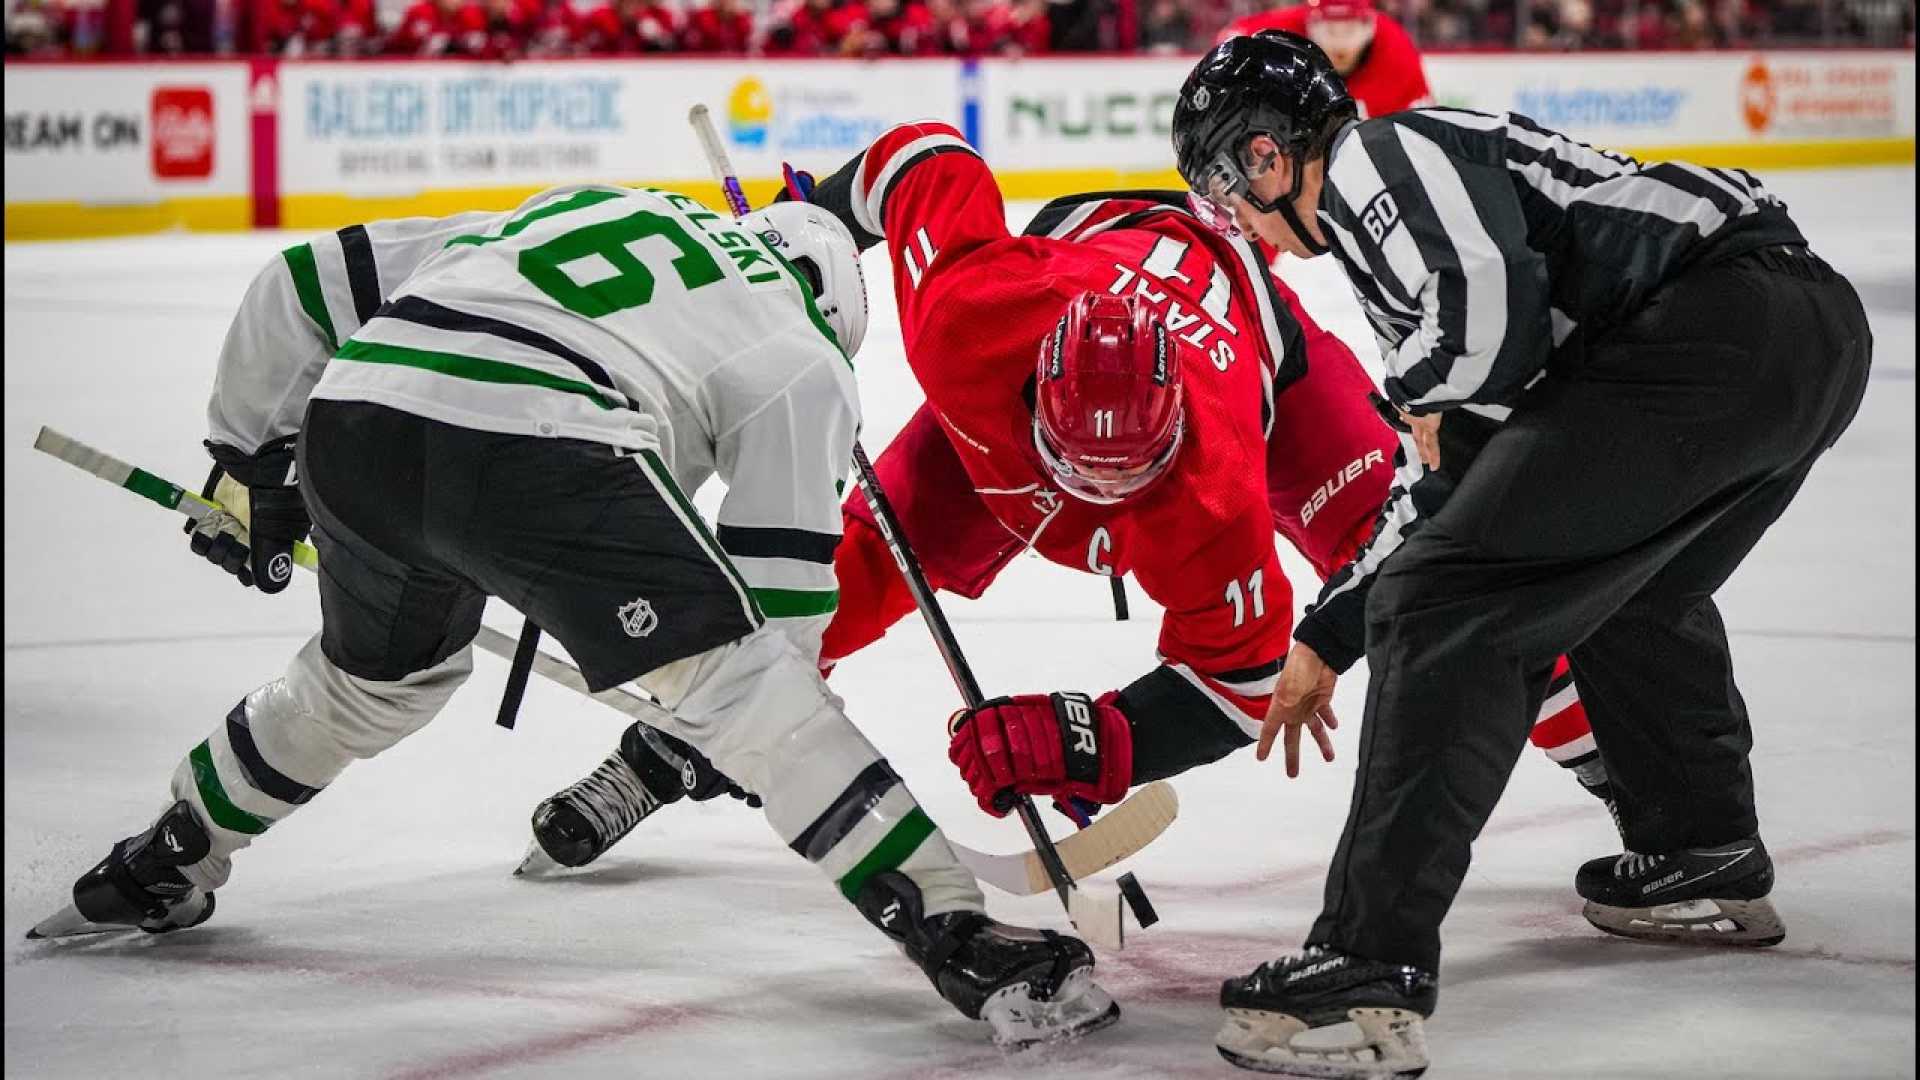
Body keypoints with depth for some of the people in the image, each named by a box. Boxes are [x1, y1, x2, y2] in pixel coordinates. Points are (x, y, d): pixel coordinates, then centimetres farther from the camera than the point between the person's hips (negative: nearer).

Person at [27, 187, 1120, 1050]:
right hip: (537, 448, -6)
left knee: (376, 676, 32)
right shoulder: (799, 357, 22)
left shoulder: (563, 215, 36)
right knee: (741, 678, 3)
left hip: (350, 424, 6)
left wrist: (250, 466, 40)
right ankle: (965, 944, -5)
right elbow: (777, 586, 14)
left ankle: (158, 868, 50)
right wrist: (763, 735, 28)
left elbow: (307, 288, 31)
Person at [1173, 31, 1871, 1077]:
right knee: (1625, 586, 35)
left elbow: (1489, 297, -18)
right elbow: (1446, 481, 36)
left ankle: (1371, 974, -15)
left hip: (1716, 317, -11)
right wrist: (1323, 643, 42)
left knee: (1447, 602, -11)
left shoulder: (1374, 156, 2)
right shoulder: (1389, 212, 31)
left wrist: (1422, 390, 4)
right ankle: (1706, 865, 45)